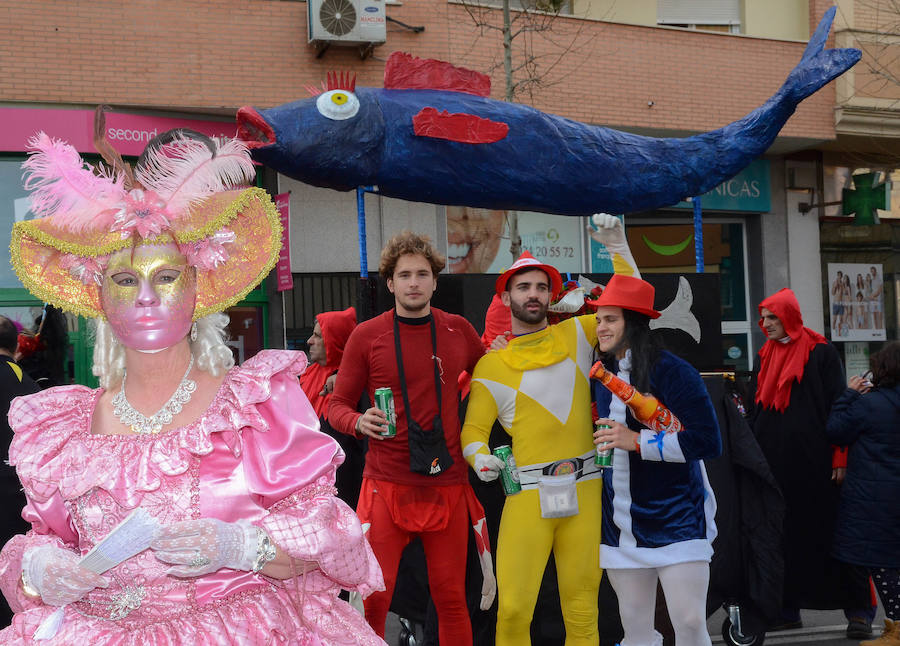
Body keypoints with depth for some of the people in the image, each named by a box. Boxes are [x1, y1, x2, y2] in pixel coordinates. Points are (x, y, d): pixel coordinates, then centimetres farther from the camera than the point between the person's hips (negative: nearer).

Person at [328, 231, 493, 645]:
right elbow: (337, 405, 3)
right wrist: (359, 422, -15)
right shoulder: (366, 336, 0)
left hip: (447, 485, 2)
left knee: (451, 596, 7)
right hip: (386, 483, -2)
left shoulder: (459, 331, 7)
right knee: (374, 596, -4)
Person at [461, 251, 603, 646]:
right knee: (513, 608, -9)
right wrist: (479, 456, -14)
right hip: (527, 493, -1)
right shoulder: (490, 366, 7)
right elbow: (473, 429, 7)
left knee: (582, 609, 3)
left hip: (584, 490, 2)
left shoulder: (576, 334, 12)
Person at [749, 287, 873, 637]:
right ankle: (788, 608, 13)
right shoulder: (764, 359, 14)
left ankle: (858, 610, 6)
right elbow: (754, 411, 16)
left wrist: (839, 459, -12)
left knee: (829, 533, -2)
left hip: (813, 461, -5)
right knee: (783, 536, 6)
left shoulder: (822, 353, -2)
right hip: (775, 462, 5)